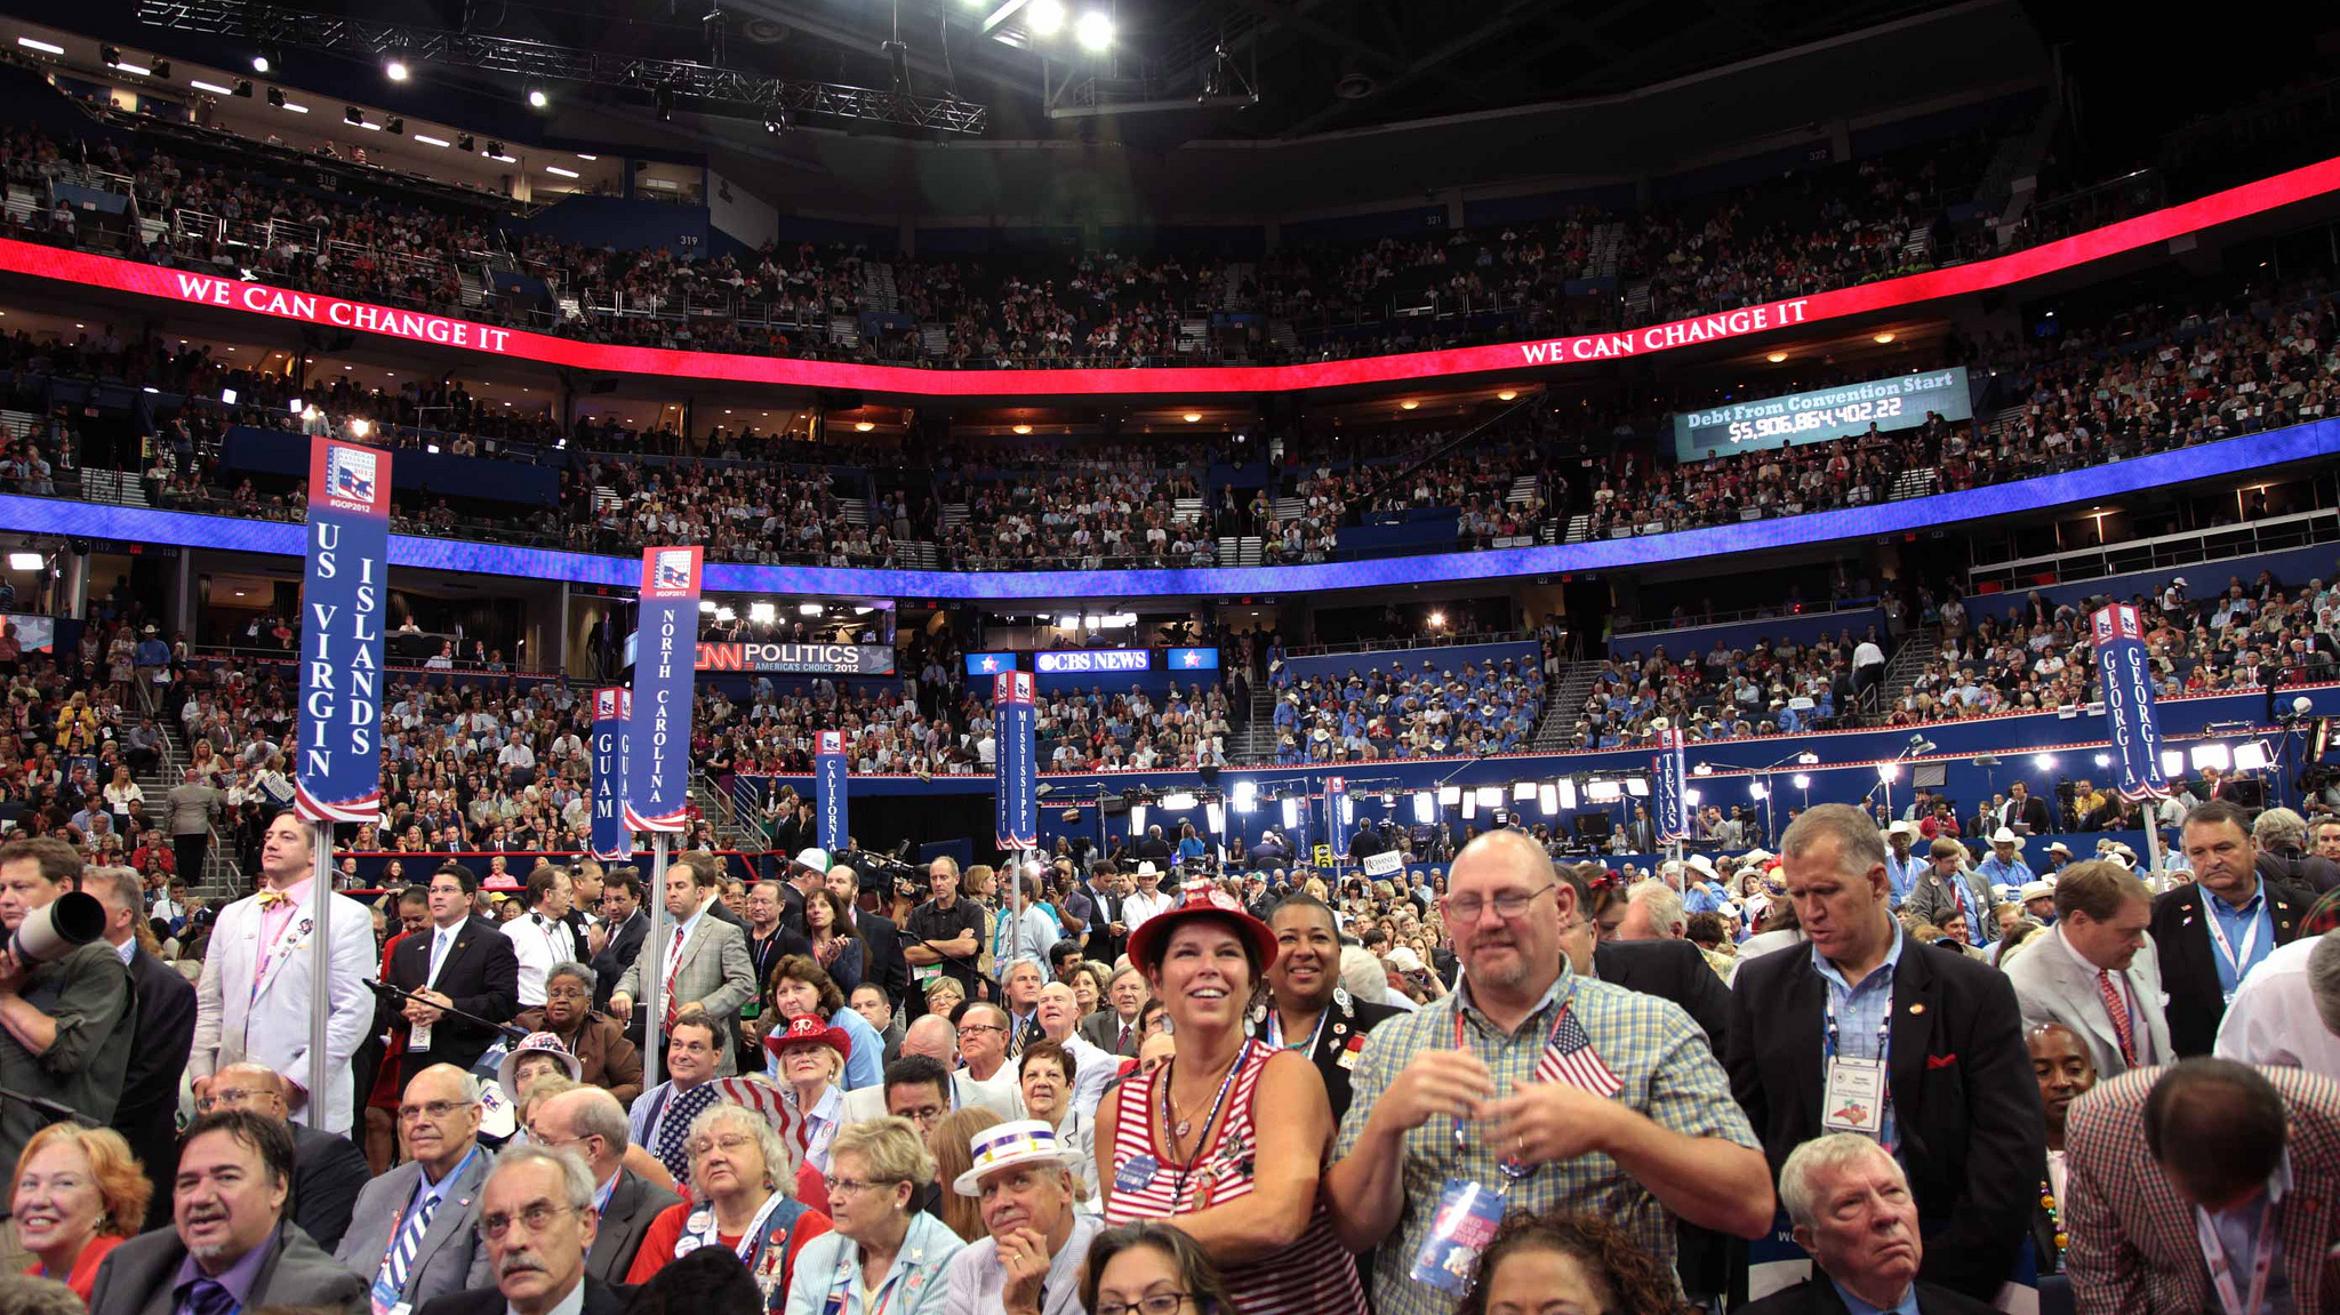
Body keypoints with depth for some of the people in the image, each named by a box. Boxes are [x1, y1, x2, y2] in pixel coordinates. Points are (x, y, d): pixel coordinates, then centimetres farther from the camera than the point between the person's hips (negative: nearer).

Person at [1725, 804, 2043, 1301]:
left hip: (1935, 1254, -1)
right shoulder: (1760, 986, 1)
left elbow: (2011, 1147, -6)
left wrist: (1949, 1274, -13)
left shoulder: (1975, 991, -4)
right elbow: (1742, 1127, 2)